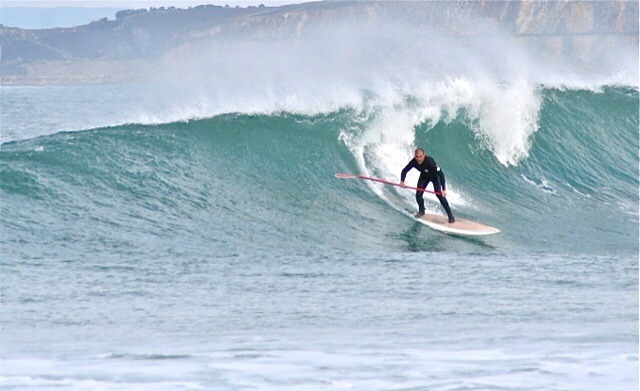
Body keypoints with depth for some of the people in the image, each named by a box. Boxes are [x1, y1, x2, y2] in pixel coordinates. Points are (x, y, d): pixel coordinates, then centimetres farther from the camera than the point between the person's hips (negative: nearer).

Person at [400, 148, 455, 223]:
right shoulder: (413, 162, -29)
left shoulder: (429, 161, -41)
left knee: (439, 194, -18)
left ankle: (450, 215, -8)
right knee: (418, 193, -9)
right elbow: (404, 171, -14)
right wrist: (402, 181, -34)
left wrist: (444, 189, -47)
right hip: (424, 176, 4)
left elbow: (441, 174, -40)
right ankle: (421, 211, 20)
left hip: (434, 176, -4)